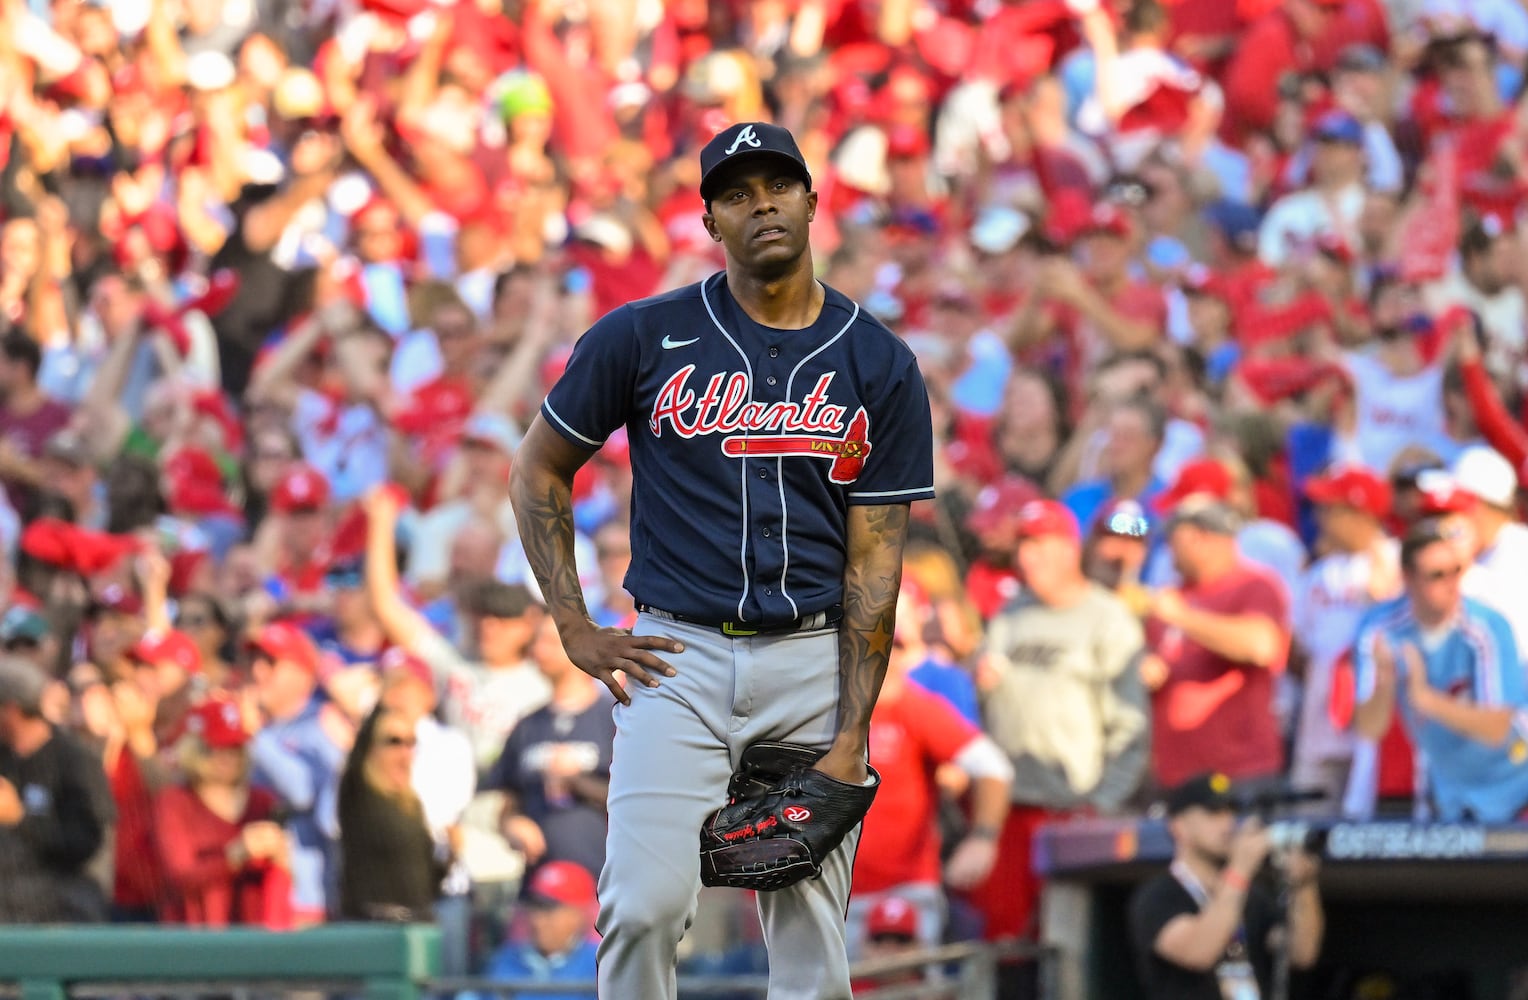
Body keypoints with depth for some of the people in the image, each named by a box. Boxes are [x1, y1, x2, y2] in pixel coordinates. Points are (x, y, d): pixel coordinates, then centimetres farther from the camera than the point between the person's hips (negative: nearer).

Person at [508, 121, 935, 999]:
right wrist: (576, 629, 2)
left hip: (815, 659, 1)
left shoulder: (881, 367, 4)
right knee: (647, 906, -15)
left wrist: (851, 736, -7)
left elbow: (874, 557, 1)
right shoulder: (644, 337, 2)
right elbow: (539, 471, 12)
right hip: (678, 657, -1)